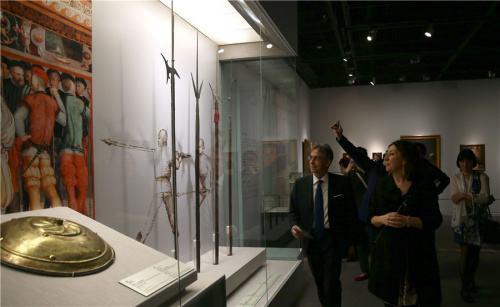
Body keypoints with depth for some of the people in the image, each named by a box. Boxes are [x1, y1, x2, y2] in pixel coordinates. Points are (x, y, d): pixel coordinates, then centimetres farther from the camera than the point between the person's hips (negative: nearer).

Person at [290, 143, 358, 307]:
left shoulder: (342, 183, -5)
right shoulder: (300, 184, 1)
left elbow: (351, 213, -1)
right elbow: (294, 211, 10)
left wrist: (352, 242, 1)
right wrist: (295, 226, -11)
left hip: (333, 240, -3)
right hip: (311, 240, 3)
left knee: (331, 283, -7)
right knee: (319, 283, 12)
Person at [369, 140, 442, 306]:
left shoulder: (424, 185, -2)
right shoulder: (381, 184, 7)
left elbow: (435, 220, -5)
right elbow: (371, 218, 8)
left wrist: (409, 221, -20)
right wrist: (383, 219, -14)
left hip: (418, 254, -2)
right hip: (388, 252, 2)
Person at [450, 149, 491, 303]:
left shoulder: (482, 177, 0)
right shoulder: (455, 178, 3)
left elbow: (485, 198, -12)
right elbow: (454, 198, -8)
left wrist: (464, 195, -18)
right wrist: (476, 197, -21)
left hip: (477, 219, 1)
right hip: (461, 219, -1)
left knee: (475, 252, 10)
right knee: (465, 252, -4)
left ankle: (471, 280, 34)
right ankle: (464, 288, 5)